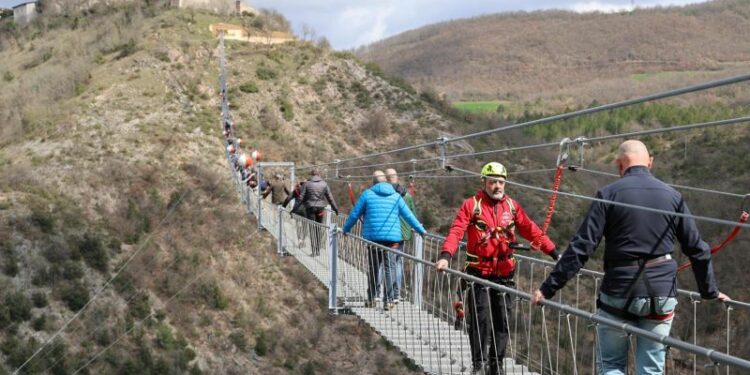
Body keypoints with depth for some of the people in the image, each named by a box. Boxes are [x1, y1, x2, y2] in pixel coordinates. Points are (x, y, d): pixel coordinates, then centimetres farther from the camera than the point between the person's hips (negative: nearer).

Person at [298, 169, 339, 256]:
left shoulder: (307, 184, -3)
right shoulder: (324, 184, 2)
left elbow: (301, 198, -5)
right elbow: (330, 198, 4)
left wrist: (305, 203, 12)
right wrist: (335, 208, 11)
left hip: (310, 208, -2)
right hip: (320, 208, 2)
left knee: (312, 229, 0)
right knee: (318, 229, 14)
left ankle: (314, 251, -5)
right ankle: (318, 250, 19)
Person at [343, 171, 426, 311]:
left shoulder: (367, 194, 4)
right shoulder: (396, 196, 7)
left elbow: (354, 215, 6)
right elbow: (408, 216, 8)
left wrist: (346, 229, 21)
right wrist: (421, 230, 18)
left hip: (372, 237, 0)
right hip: (392, 238, 0)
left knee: (373, 268, 10)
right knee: (389, 269, 2)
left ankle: (370, 299, 15)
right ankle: (388, 300, -2)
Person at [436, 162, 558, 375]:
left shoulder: (512, 206, 6)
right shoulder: (471, 205, -4)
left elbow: (531, 231, 8)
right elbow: (456, 232, -15)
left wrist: (554, 253, 2)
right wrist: (445, 256, -31)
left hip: (504, 275, 3)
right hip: (478, 274, -3)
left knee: (502, 322, 7)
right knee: (480, 320, -6)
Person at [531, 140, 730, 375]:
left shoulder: (609, 194, -5)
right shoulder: (672, 196, 4)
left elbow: (581, 247, -11)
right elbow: (696, 249, 9)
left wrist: (549, 287, -8)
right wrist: (710, 291, 21)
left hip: (618, 294, -2)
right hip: (661, 294, 2)